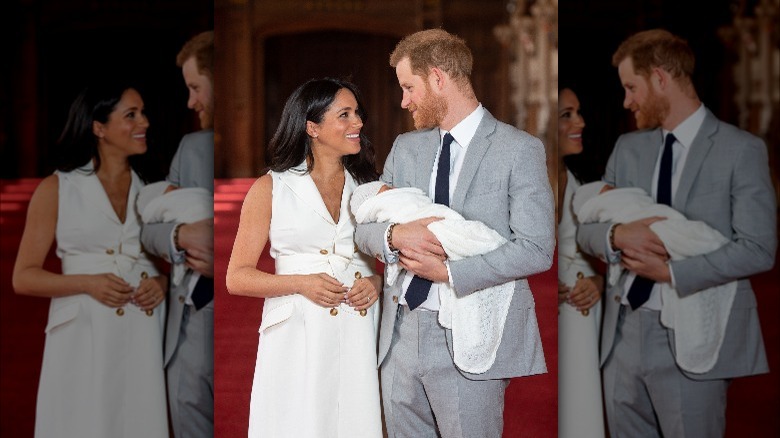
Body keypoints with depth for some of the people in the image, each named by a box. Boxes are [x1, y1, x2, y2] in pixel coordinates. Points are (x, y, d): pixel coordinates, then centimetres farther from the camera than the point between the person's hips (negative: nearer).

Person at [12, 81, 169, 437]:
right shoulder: (56, 189, 2)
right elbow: (24, 278, 0)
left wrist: (163, 283, -2)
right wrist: (87, 283, -14)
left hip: (144, 339, 3)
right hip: (84, 338, -3)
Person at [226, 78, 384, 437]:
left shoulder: (367, 187, 13)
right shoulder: (271, 189, 2)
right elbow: (237, 278, 0)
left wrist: (377, 283, -2)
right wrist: (300, 283, -14)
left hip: (359, 337, 3)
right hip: (298, 337, -3)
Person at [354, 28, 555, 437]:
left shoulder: (518, 149, -5)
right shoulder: (405, 147, 13)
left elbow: (536, 249, -11)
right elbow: (364, 228, 12)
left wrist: (449, 272, -16)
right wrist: (395, 236, -12)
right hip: (400, 335, 5)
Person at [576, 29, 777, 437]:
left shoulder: (741, 149, -4)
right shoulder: (627, 148, 13)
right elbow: (585, 228, 12)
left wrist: (672, 272, -15)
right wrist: (617, 235, -11)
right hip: (623, 334, 5)